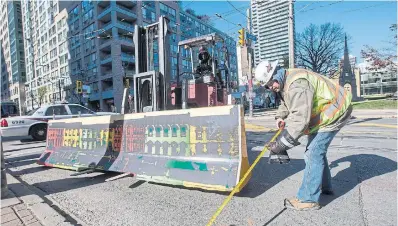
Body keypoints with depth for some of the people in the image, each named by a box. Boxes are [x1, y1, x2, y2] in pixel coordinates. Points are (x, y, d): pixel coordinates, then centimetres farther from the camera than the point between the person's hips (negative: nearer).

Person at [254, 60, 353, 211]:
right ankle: (324, 186, 36)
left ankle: (308, 199, -3)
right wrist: (280, 116, 1)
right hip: (321, 114, 11)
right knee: (316, 151, 18)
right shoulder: (284, 83, 1)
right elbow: (285, 103, 20)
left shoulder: (297, 84, -33)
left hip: (333, 113, -10)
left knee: (313, 154, -13)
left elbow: (300, 119, -38)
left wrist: (282, 143, -36)